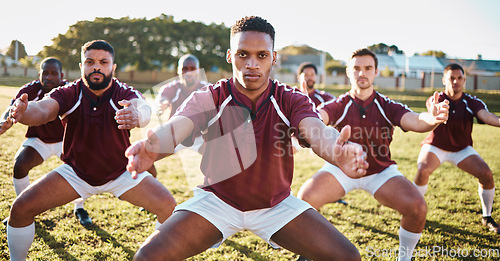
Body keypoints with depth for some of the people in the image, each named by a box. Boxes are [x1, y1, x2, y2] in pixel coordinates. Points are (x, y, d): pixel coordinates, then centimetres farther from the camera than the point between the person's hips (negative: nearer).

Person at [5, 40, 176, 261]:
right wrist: (23, 112, -60)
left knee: (169, 208, -16)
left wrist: (137, 115, -67)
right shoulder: (68, 94, -16)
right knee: (21, 209, -11)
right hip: (75, 172, 1)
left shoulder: (125, 94, -19)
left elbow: (142, 107, -42)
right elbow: (43, 109, -36)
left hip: (121, 172, 0)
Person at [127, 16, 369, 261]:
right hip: (217, 201, -1)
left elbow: (316, 131, -32)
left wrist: (337, 152, -57)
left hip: (276, 204, 1)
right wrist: (151, 148, -57)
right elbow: (175, 127, -32)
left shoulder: (290, 100, -12)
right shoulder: (208, 98, -13)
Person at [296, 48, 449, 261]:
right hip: (342, 167, 0)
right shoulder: (338, 106, -10)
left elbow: (414, 121, -27)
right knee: (304, 199, -25)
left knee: (417, 207, -23)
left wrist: (431, 119, -52)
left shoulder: (388, 106, -8)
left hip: (381, 171, 1)